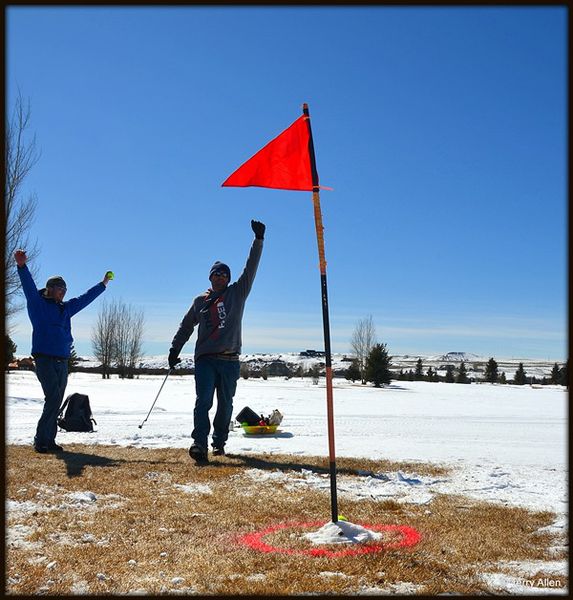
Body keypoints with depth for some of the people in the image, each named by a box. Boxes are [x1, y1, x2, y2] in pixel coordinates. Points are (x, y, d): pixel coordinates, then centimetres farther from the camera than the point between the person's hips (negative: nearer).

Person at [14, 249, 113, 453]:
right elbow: (29, 286, -15)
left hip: (62, 362, 7)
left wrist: (103, 284, 38)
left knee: (56, 402, 8)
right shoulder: (38, 304, 1)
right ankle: (41, 440, -8)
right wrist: (22, 266, -31)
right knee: (53, 398, -15)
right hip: (45, 359, -7)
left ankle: (49, 440, 14)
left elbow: (85, 298, 29)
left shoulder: (65, 308, 18)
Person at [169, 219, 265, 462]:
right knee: (203, 400, -13)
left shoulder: (237, 293, 10)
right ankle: (200, 443, -18)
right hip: (205, 358, -1)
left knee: (226, 404, 8)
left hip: (230, 360, 1)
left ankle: (219, 442, 19)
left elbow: (251, 268, 3)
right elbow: (186, 326, 19)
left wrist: (259, 240, -3)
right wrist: (175, 349, 12)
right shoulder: (200, 301, 12)